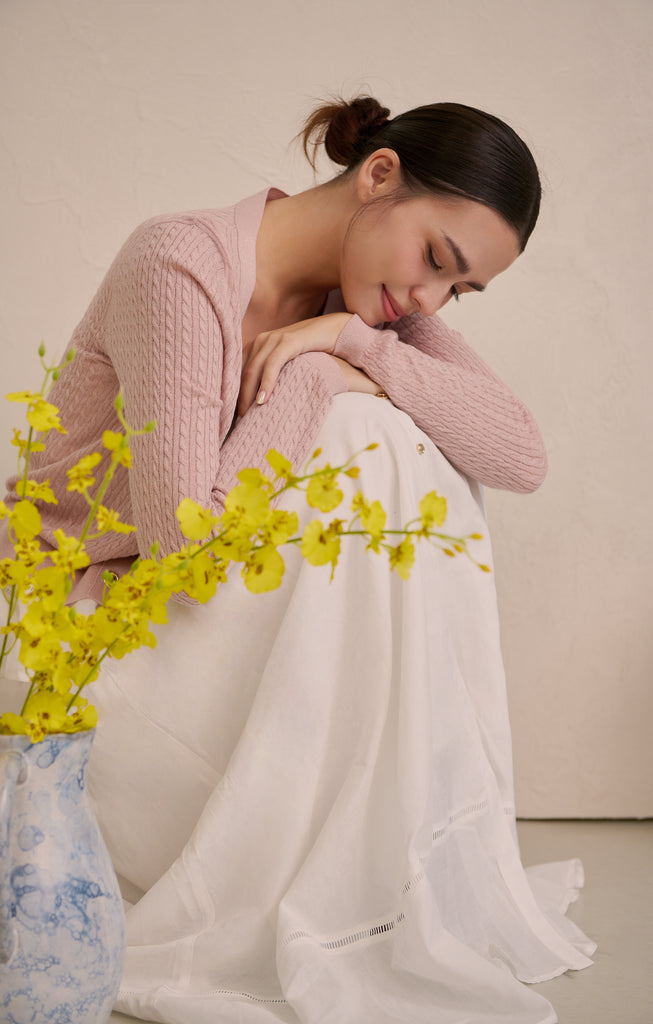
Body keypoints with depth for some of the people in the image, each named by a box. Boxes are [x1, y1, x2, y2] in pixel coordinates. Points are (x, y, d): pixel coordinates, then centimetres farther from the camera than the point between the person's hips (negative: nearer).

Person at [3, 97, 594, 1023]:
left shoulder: (366, 306, -1)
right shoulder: (182, 266, -23)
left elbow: (524, 456, -15)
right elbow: (187, 546, -29)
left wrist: (353, 339, -23)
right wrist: (317, 379, -22)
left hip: (233, 615, 7)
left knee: (430, 480, -13)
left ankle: (438, 861, -8)